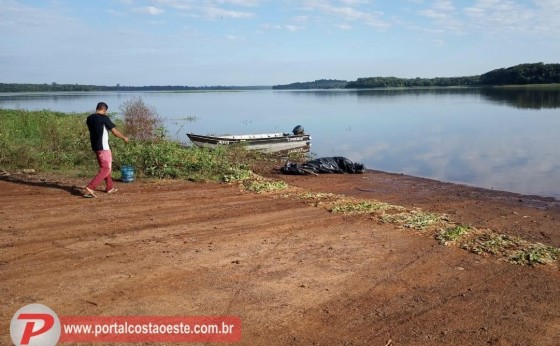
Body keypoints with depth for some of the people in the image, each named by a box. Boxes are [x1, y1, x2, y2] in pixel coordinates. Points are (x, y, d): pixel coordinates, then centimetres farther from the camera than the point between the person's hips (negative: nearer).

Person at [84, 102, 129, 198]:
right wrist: (124, 137, 7)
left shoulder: (89, 118, 8)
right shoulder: (104, 118, -13)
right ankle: (90, 188, -16)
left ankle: (109, 187, 30)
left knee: (105, 166, 21)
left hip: (95, 147, 8)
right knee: (106, 169, -5)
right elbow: (115, 131, -9)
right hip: (103, 147, -8)